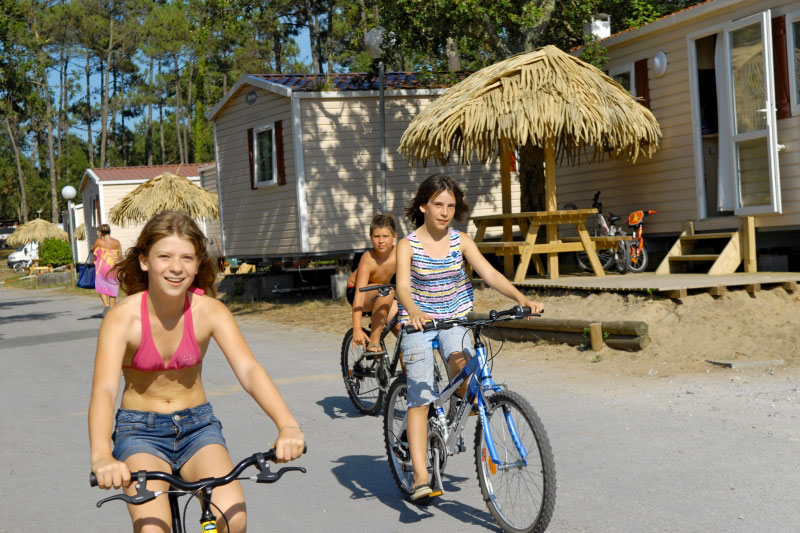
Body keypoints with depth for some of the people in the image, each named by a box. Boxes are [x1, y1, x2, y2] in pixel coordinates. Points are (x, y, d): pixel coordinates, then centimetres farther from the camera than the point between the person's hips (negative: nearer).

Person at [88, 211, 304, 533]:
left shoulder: (209, 311, -12)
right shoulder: (124, 317, -17)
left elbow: (248, 369, -23)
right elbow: (104, 389, -29)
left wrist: (287, 426, -41)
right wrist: (101, 458, -48)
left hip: (197, 425, 2)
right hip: (140, 430, -1)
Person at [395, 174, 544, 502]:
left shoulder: (461, 242, -1)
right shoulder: (408, 245, -9)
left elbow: (489, 274, -11)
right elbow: (403, 287, -22)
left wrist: (521, 297, -27)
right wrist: (414, 312, -44)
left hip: (454, 320, 2)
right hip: (419, 323, -2)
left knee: (461, 360, -30)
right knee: (419, 399, -11)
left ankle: (463, 397, 7)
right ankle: (420, 476, -13)